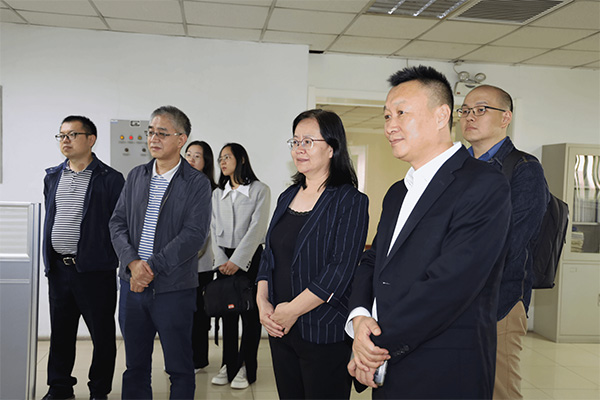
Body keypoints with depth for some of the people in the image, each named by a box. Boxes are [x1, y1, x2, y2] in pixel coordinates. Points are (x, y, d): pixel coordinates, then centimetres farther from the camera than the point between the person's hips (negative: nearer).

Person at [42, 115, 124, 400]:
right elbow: (48, 219, 19)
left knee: (102, 334, 6)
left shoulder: (110, 179, -7)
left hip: (94, 270, -5)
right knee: (60, 331, 17)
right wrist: (48, 259, 16)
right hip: (59, 268, 6)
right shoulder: (52, 177, 12)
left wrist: (123, 262, -9)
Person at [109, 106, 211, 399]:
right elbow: (118, 223, 6)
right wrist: (133, 263, -11)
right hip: (132, 285, 5)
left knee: (180, 368, 7)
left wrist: (151, 267, -18)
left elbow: (194, 235, -14)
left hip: (173, 288, -4)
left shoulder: (197, 183, -5)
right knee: (135, 365, 16)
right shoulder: (136, 176, 10)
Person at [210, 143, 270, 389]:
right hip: (224, 260, 4)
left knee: (250, 313, 0)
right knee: (227, 313, 7)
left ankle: (247, 368, 10)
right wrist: (221, 260, -5)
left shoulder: (260, 190, -3)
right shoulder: (218, 193, 13)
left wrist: (237, 261, -15)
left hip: (250, 258, -4)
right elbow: (215, 229, 8)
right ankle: (229, 365, 18)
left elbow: (256, 228, -11)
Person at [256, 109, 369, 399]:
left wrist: (292, 310, -16)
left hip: (324, 333, -6)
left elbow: (341, 270, -17)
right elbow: (269, 256, 13)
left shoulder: (351, 201, -10)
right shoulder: (288, 197, 11)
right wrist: (262, 302, -2)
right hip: (279, 330, 6)